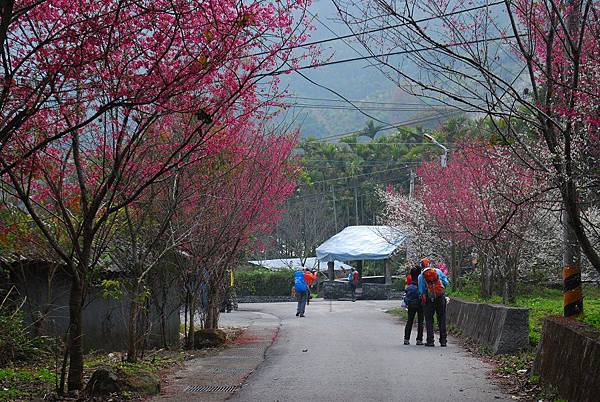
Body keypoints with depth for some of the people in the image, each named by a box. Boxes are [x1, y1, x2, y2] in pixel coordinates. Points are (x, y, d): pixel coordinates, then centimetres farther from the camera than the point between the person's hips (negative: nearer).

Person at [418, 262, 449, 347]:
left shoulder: (420, 276, 8)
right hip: (441, 298, 1)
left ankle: (430, 340, 1)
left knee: (429, 320, 8)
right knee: (442, 319, 9)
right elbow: (446, 283, 8)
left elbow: (421, 291, 0)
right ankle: (443, 341, 7)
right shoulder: (438, 271, 11)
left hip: (428, 299, -1)